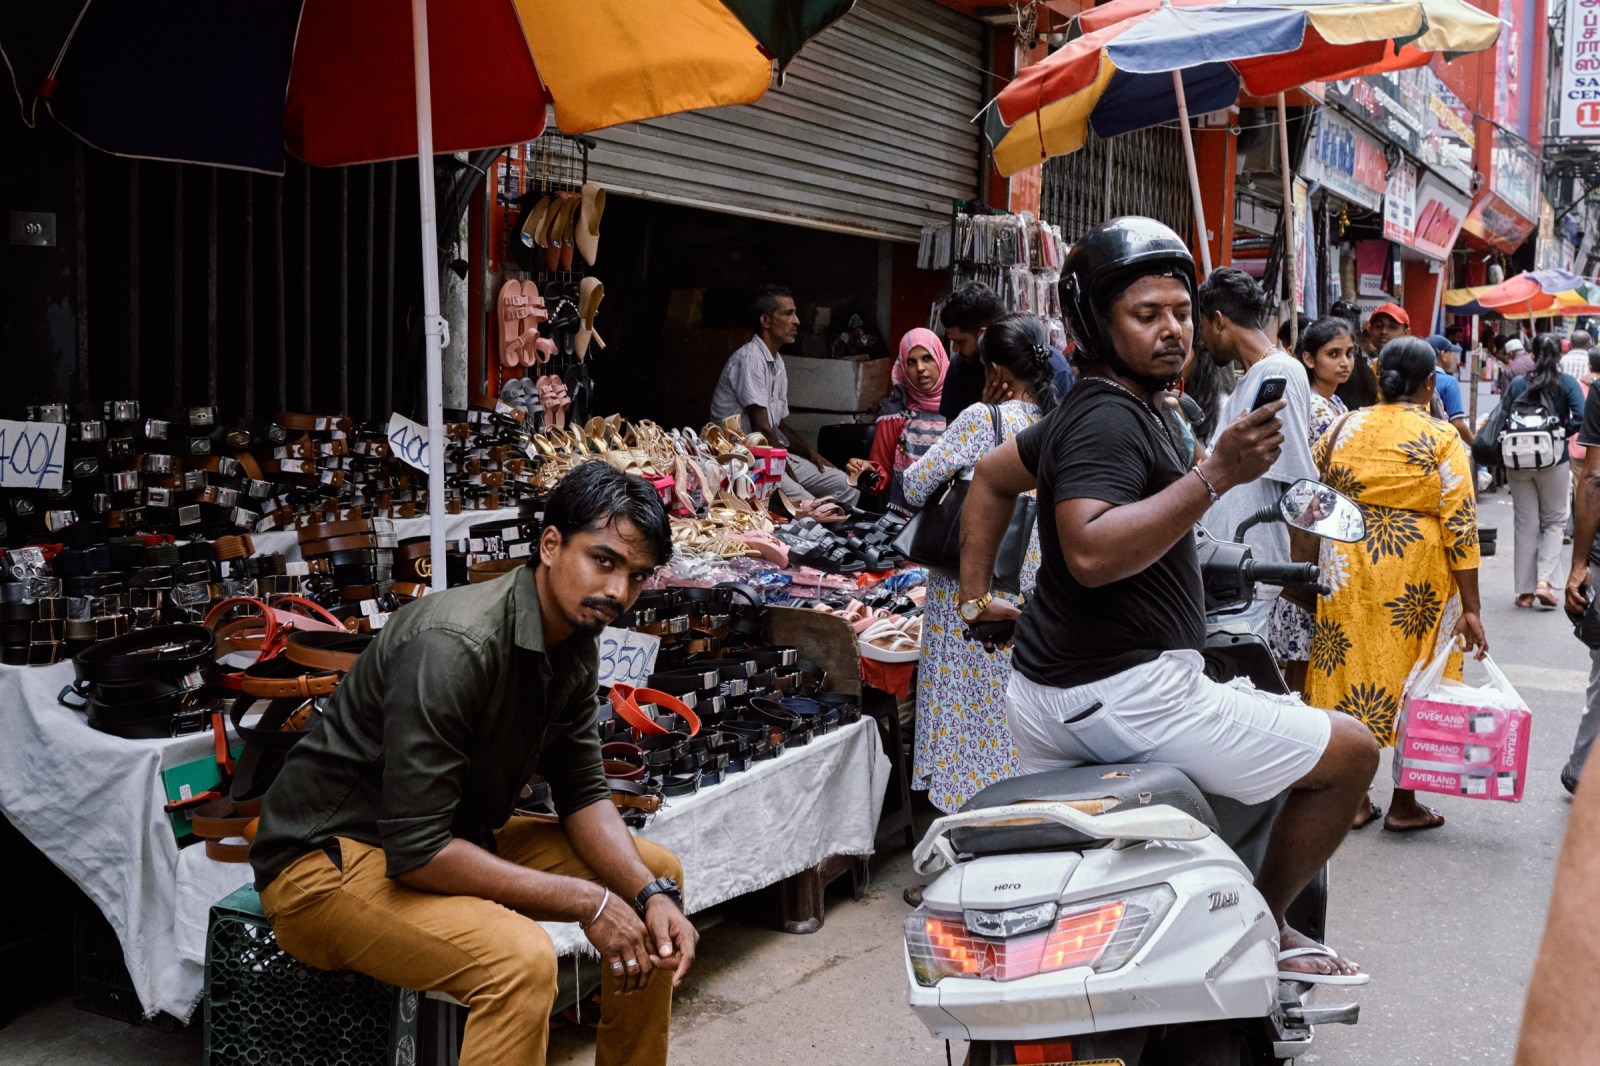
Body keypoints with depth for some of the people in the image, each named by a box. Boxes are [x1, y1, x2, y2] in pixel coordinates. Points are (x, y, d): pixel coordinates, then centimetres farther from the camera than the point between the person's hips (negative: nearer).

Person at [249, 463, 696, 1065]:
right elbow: (414, 851, -31)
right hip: (328, 858, -9)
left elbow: (581, 792, 2)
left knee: (658, 874, 7)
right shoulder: (455, 647, -30)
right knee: (520, 957, -34)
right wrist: (584, 901, -27)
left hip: (452, 836, 9)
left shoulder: (575, 643, -2)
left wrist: (652, 893, -15)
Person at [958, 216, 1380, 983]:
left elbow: (991, 477, 26)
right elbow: (1090, 553, -32)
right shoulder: (1108, 419, -17)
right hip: (1123, 692, -10)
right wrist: (1216, 476, -34)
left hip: (1043, 691, 11)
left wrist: (974, 598, 25)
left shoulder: (1085, 411, 14)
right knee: (1351, 754, 1)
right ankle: (1264, 928, 12)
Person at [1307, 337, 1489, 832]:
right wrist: (1470, 608, -8)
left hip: (1347, 570, 3)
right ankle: (1404, 806, 18)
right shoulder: (1442, 438, -7)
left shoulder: (1343, 428, 2)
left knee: (1351, 671, 11)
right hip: (1416, 579, -3)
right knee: (1413, 685, 9)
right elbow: (1460, 526, -10)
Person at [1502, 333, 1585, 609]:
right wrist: (1560, 434, -2)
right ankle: (1544, 581, -5)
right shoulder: (1567, 383, -6)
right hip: (1554, 461, -1)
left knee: (1525, 525, 8)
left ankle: (1525, 591, 10)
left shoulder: (1517, 383, -1)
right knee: (1554, 521, 13)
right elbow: (1580, 418, -18)